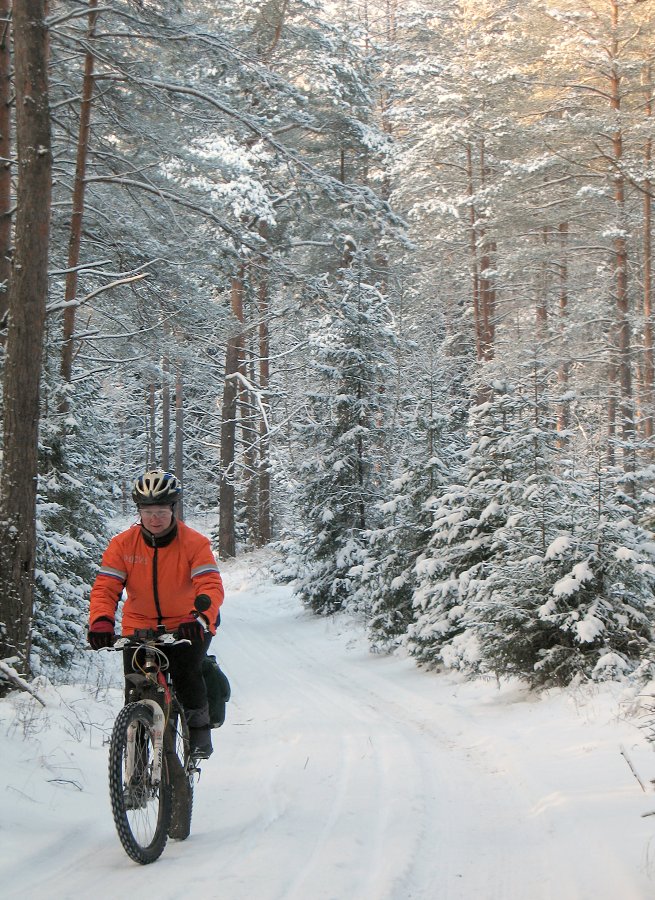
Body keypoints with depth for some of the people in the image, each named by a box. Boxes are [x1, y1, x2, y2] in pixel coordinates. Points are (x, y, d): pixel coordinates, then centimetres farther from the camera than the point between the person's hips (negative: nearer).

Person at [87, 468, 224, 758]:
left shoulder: (194, 543, -13)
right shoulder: (122, 544, -8)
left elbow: (211, 585, -24)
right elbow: (104, 587, -13)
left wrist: (201, 618, -44)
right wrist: (101, 621, -33)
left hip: (186, 627, -2)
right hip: (139, 628, 2)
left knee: (186, 672, -24)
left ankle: (199, 727, 1)